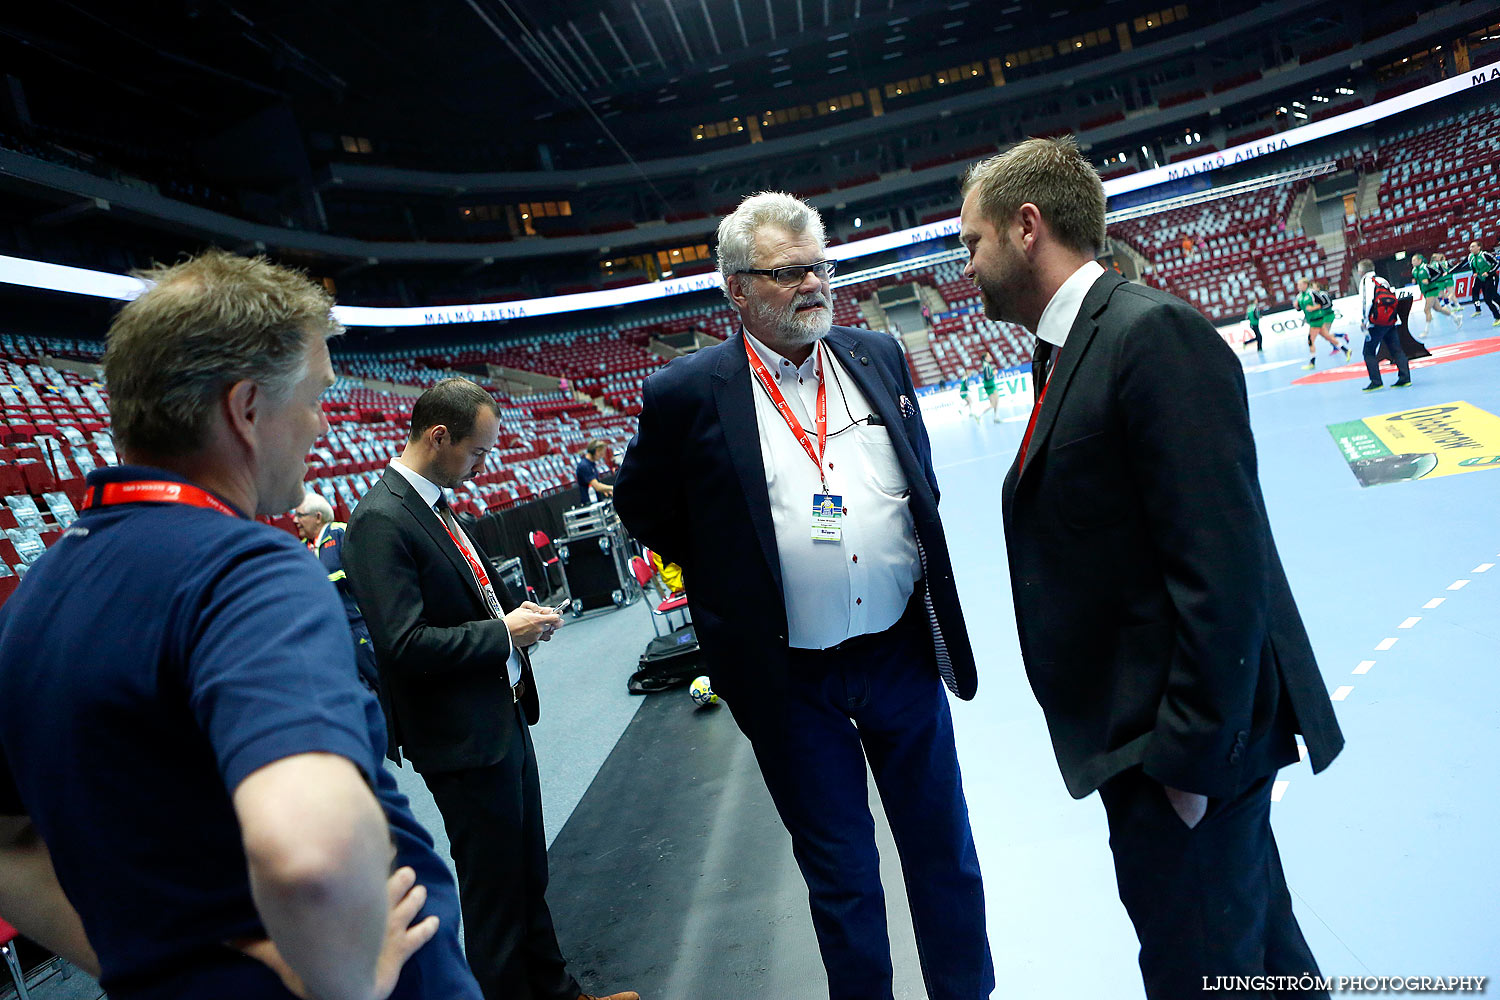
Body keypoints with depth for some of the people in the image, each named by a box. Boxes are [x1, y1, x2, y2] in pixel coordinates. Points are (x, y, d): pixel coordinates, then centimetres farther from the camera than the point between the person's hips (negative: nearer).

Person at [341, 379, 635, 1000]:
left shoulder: (433, 506, 10)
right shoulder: (379, 520, -19)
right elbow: (405, 645, -25)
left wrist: (519, 615, 3)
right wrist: (504, 632, -17)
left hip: (506, 718, 9)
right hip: (464, 738, -9)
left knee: (529, 876, 22)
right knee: (495, 891, 8)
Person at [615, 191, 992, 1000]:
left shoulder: (877, 357, 2)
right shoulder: (688, 393, -11)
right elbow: (642, 507, 3)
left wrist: (921, 566, 10)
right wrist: (733, 582, 2)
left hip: (903, 654, 4)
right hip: (792, 681, -3)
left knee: (944, 851, 19)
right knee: (840, 874, 16)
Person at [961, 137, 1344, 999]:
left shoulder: (1156, 335, -20)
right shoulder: (1069, 351, 10)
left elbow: (1223, 572, -25)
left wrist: (1191, 755, -20)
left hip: (1189, 741, -9)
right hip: (1143, 731, 9)